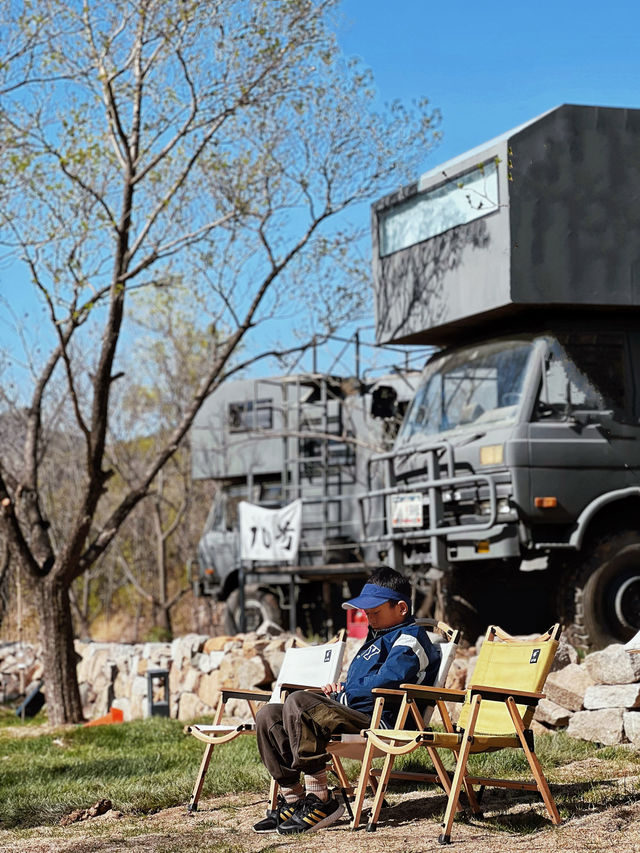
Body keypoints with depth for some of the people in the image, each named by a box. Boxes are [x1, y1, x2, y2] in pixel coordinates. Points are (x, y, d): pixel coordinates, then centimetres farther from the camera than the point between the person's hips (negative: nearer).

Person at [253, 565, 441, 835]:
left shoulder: (409, 639, -2)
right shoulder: (379, 635, 30)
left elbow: (384, 683, -19)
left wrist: (343, 697, -7)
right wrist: (338, 690, 15)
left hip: (377, 721, -10)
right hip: (353, 714, 10)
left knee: (298, 701, -31)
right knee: (268, 715, -2)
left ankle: (320, 800, -28)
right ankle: (293, 798, -7)